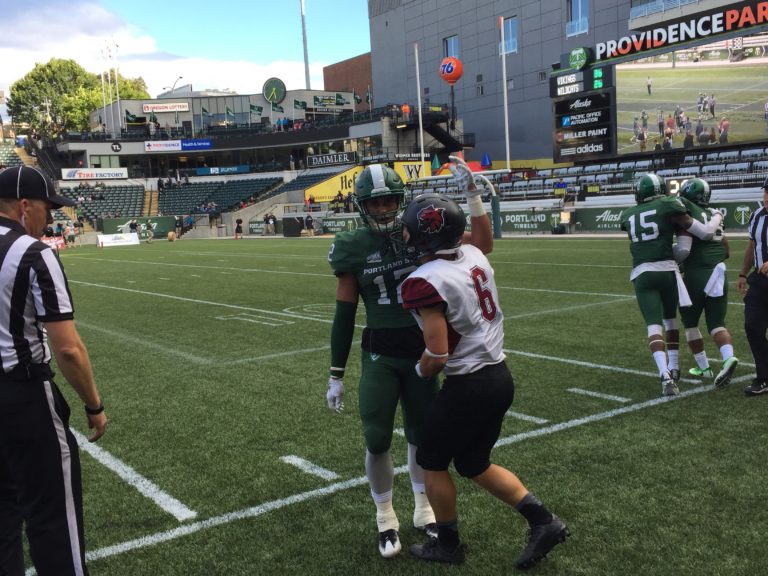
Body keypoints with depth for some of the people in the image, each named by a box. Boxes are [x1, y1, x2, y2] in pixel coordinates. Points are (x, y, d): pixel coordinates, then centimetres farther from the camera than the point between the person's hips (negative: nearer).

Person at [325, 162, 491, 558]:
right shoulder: (353, 249, -7)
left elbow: (482, 244, -6)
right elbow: (344, 316, -1)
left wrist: (472, 193, -14)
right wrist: (336, 376, 1)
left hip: (421, 352, 2)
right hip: (379, 358, -1)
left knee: (422, 434, 14)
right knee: (377, 441, -1)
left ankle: (424, 510, 35)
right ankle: (385, 519, 23)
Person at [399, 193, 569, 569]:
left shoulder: (426, 282, -22)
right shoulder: (474, 256, 1)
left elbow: (437, 357, -21)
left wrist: (420, 371, 0)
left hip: (469, 386, -8)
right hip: (501, 376, 8)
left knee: (431, 463, 16)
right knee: (475, 465, 23)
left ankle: (448, 545, 30)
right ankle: (543, 522, 18)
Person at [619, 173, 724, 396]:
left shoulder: (628, 215, 14)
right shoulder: (669, 207, 2)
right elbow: (705, 233, 3)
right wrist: (718, 216, 21)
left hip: (641, 274, 1)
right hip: (666, 270, -1)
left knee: (653, 326, -6)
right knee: (670, 320, 21)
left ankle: (665, 375, -23)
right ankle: (673, 369, 28)